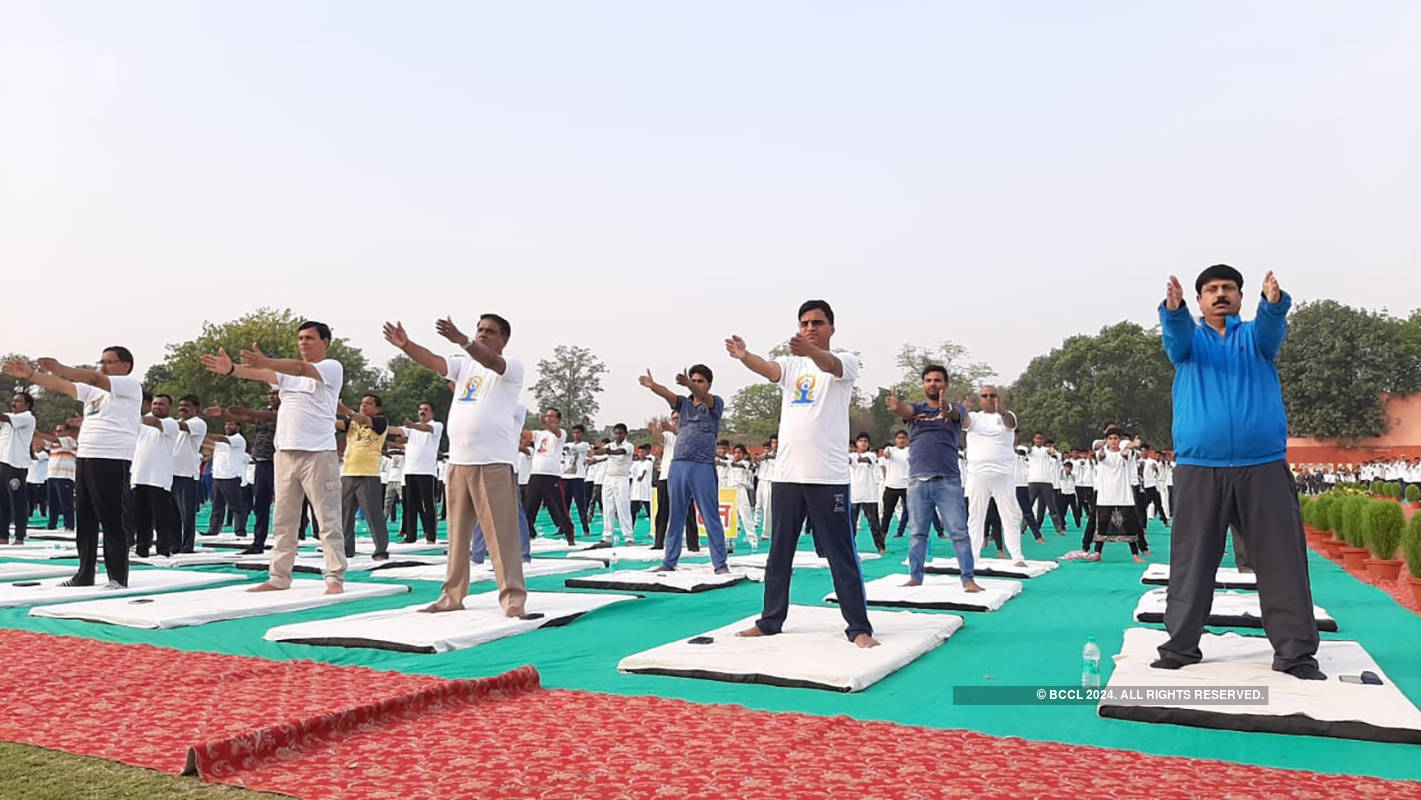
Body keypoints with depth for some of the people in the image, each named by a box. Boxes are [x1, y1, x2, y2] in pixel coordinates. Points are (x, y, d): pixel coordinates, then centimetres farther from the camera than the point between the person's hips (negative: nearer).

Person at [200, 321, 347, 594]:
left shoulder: (332, 367, -2)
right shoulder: (289, 370, 19)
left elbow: (302, 369, -20)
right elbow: (260, 374, 2)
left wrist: (265, 361, -36)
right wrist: (231, 369, -18)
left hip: (318, 453, -7)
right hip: (286, 452, 7)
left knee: (328, 519, -5)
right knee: (283, 520, 10)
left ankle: (335, 579, -2)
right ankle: (279, 578, 17)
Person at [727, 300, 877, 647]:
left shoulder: (846, 361, 1)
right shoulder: (790, 364, 12)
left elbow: (830, 365, -24)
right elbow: (768, 369, -10)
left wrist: (809, 350, -48)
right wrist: (743, 356, -33)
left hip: (829, 476, -5)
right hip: (787, 474, 5)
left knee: (842, 555, -1)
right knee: (779, 553, 13)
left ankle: (859, 627, 8)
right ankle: (770, 620, 25)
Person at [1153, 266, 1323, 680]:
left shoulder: (1255, 336, 13)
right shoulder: (1190, 340, 13)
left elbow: (1272, 327, -11)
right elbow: (1176, 336, -12)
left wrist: (1275, 302, -35)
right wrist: (1172, 307, -36)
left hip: (1263, 464, 1)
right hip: (1198, 467, 0)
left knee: (1282, 558, 2)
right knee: (1191, 560, 3)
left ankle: (1295, 652, 9)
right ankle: (1180, 645, 10)